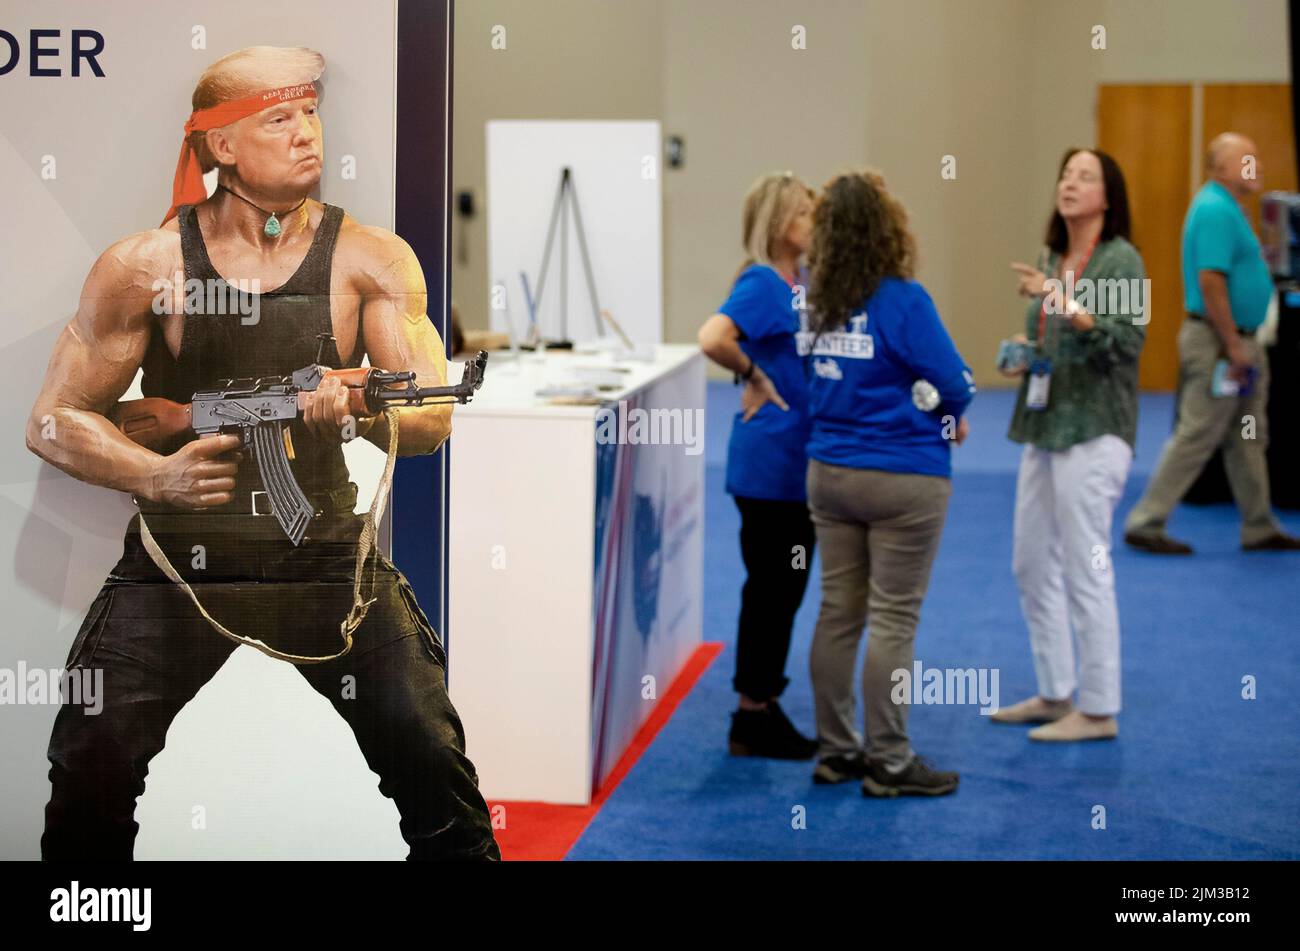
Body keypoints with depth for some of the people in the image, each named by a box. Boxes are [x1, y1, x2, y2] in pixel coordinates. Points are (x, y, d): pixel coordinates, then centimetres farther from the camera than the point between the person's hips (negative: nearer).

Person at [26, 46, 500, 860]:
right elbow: (55, 422, 1)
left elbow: (432, 421, -5)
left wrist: (355, 408, -27)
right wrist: (155, 474, -17)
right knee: (90, 771, -8)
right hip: (175, 557, 0)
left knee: (434, 761, -10)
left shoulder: (368, 260, -1)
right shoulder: (145, 266, -4)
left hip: (329, 556, 1)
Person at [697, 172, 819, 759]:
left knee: (784, 588, 14)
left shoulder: (802, 283, 11)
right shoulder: (761, 282, -15)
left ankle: (765, 709, 24)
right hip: (768, 462, -9)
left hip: (800, 462, 9)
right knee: (769, 588, -1)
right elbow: (712, 338, -31)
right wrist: (754, 376, -17)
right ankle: (751, 718, 9)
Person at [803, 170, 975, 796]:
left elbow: (822, 379, 9)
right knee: (893, 620, 2)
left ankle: (835, 750, 20)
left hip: (828, 473, 6)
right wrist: (948, 415, 10)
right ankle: (888, 762, 8)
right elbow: (954, 385, -14)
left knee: (838, 612, 12)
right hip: (903, 478, -6)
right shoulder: (903, 301, -16)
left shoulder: (819, 301, 2)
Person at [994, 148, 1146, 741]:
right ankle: (1055, 694, 25)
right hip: (1045, 425, 9)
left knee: (1085, 569, -5)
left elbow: (1127, 339, -21)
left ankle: (1098, 710, 4)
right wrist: (1025, 355, 5)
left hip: (1092, 430, -9)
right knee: (1031, 565, 13)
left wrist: (1062, 301, -29)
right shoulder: (1054, 260, 14)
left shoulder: (1120, 259, -9)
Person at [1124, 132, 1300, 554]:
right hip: (1218, 341, -10)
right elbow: (1210, 282, -24)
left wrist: (1243, 346, 18)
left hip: (1239, 343, 10)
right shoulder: (1215, 210, -17)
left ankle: (1259, 528, 21)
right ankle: (1145, 523, 0)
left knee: (1248, 438, 14)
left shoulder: (1225, 208, 15)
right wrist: (1234, 348, -22)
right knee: (1197, 436, -6)